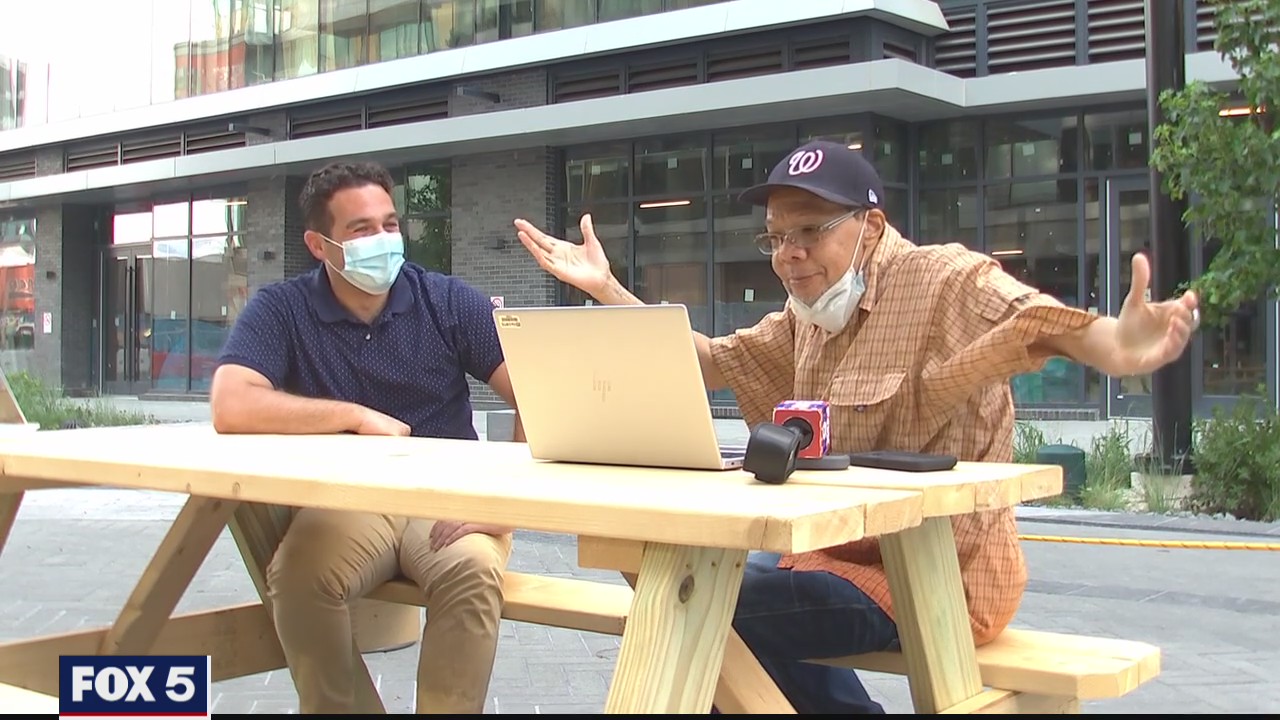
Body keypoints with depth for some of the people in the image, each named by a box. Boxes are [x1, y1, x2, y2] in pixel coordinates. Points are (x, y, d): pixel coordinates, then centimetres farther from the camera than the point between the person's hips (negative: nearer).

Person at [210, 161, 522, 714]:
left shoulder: (449, 302, 0)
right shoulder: (278, 310, -1)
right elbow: (232, 408, -18)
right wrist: (356, 415, -15)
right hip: (345, 504, 0)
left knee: (473, 569, -33)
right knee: (297, 571, -31)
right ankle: (329, 708, -6)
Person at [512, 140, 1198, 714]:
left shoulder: (945, 283, -14)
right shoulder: (807, 317, 11)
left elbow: (1037, 319, -32)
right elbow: (709, 359, 19)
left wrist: (1115, 348, -55)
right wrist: (606, 288, 14)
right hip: (846, 552, 9)